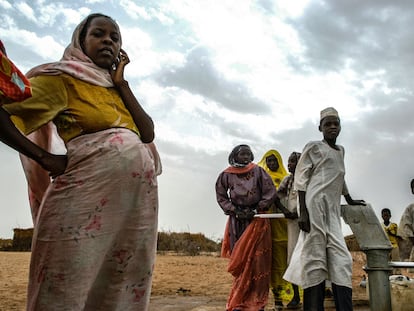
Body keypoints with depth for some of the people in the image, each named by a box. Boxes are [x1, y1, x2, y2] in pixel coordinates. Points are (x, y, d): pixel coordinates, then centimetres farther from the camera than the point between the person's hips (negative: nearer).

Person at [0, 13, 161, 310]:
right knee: (69, 286, -2)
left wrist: (121, 84, 7)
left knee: (124, 286, 11)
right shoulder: (64, 77, 3)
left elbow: (148, 133, 8)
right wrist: (45, 158, -11)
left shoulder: (115, 88, 22)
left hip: (139, 189, 7)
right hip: (93, 182, -6)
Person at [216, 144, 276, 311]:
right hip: (236, 220, 1)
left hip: (257, 219, -1)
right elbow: (221, 197, 7)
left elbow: (270, 192, -1)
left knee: (257, 261, -3)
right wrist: (235, 211, -6)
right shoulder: (226, 175, 3)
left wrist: (256, 210, -8)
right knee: (239, 261, 3)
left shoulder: (258, 171, 0)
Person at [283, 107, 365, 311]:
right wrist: (302, 212, -13)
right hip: (315, 204, -7)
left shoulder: (341, 150, 24)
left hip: (333, 209, 7)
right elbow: (301, 179, -4)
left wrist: (349, 200, 48)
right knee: (315, 257, -8)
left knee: (341, 259, -2)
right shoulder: (313, 147, 4)